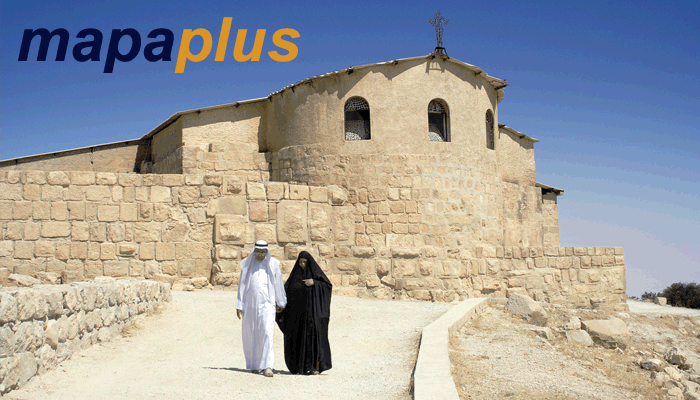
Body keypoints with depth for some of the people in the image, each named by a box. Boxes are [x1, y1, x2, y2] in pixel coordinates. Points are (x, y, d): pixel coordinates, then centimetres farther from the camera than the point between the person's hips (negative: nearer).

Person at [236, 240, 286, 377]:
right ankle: (255, 364, 23)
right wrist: (239, 306, 3)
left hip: (267, 304, -2)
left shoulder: (273, 264, 1)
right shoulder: (247, 265, 4)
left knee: (267, 333, -14)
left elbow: (278, 284, 9)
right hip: (250, 304, 2)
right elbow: (242, 285, 6)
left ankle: (267, 366, -15)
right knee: (251, 335, 9)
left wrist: (280, 303, 13)